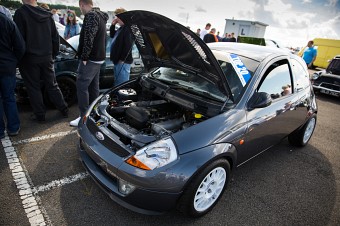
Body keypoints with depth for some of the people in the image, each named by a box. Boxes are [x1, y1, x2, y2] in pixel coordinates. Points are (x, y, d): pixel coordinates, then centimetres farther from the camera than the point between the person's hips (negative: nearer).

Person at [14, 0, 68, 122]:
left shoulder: (21, 13, -12)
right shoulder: (47, 14, 5)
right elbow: (55, 37, 9)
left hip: (29, 58, -4)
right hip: (47, 57, 5)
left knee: (33, 87, 7)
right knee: (52, 85, 15)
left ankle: (39, 115, 14)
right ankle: (64, 110, 18)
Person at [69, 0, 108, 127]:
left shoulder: (91, 16, -14)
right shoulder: (100, 16, 18)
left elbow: (89, 39, -24)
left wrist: (84, 57, -19)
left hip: (90, 59, -10)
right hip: (98, 58, 10)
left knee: (81, 86, -7)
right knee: (94, 86, 15)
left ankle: (84, 117, -3)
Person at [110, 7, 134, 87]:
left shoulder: (128, 28, -15)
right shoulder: (121, 28, 18)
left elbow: (128, 45, -23)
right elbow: (112, 35, 31)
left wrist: (122, 59, -23)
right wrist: (113, 25, 16)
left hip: (123, 62, -11)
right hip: (117, 61, 11)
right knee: (117, 83, 20)